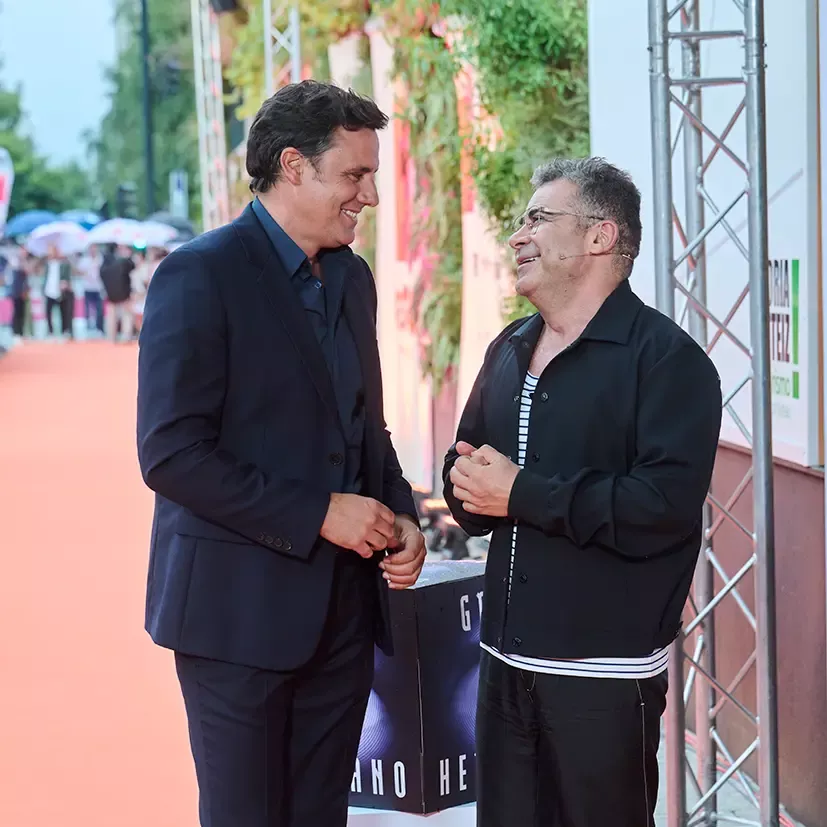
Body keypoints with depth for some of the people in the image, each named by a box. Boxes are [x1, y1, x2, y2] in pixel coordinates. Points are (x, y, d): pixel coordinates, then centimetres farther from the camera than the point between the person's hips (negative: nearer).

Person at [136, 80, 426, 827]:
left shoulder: (352, 278, 12)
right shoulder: (200, 275, -12)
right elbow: (171, 453, -18)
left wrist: (401, 519, 0)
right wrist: (319, 515, -18)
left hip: (341, 606, 7)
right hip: (240, 604, -7)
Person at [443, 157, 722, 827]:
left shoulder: (667, 357, -10)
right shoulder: (509, 351, 15)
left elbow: (666, 504, -22)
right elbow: (465, 475, 17)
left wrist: (522, 493, -17)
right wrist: (474, 487, -8)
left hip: (604, 672, -7)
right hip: (507, 658, 7)